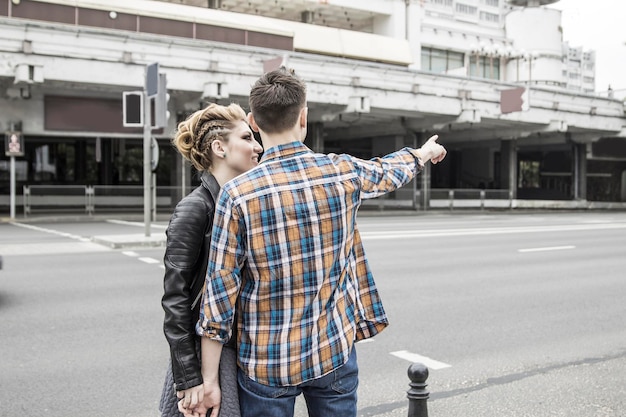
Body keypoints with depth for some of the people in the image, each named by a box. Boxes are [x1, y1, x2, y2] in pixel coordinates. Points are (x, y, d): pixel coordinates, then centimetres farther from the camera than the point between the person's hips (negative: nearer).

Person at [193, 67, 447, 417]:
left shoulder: (238, 194, -16)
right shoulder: (344, 173, -7)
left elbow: (221, 289, -14)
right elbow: (389, 171, 15)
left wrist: (210, 378, -4)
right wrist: (424, 153, 38)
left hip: (266, 363, -2)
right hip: (335, 352, 2)